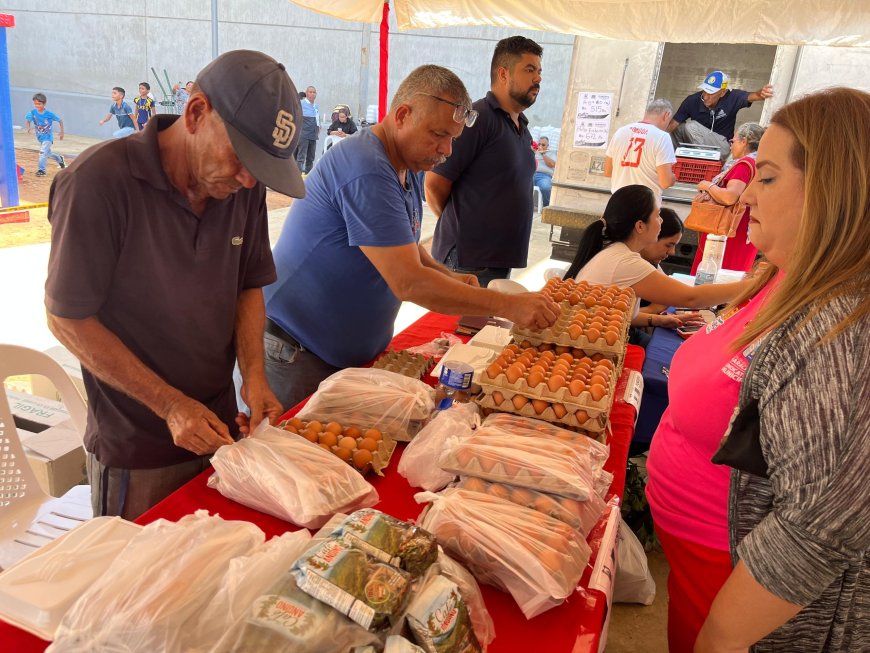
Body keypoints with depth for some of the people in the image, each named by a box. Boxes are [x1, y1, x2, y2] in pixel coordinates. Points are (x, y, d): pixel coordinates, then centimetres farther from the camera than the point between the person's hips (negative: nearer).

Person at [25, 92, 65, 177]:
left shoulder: (49, 114, -18)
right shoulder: (33, 112, -11)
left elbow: (60, 121, -7)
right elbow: (28, 120, -13)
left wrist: (61, 132, -9)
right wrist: (28, 127, -34)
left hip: (48, 137, -5)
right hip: (39, 137, 5)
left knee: (43, 152, -17)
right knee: (47, 153, 20)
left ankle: (41, 170, -11)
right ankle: (60, 159, 46)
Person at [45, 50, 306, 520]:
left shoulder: (244, 187, -5)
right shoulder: (100, 181, -21)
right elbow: (68, 320, -15)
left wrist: (253, 374, -10)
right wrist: (171, 406, -18)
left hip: (219, 428, 5)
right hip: (135, 452, -4)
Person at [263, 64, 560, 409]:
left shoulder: (404, 168, 7)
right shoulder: (368, 172, -25)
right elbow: (409, 283, -29)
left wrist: (449, 277, 1)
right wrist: (509, 305, -25)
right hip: (299, 355, -9)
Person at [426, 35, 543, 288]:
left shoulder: (522, 127, 15)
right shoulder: (477, 118, -14)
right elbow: (435, 185, -15)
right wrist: (458, 226, 1)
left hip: (502, 262, 8)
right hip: (467, 262, -8)